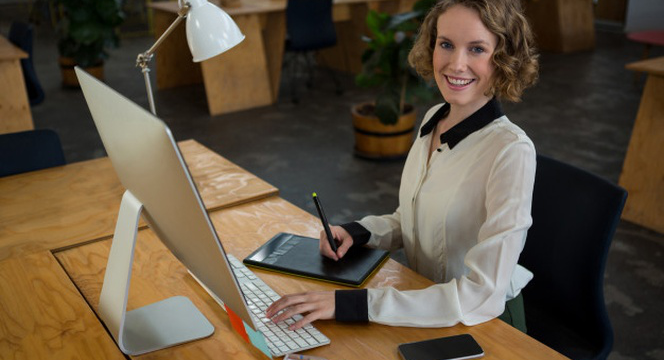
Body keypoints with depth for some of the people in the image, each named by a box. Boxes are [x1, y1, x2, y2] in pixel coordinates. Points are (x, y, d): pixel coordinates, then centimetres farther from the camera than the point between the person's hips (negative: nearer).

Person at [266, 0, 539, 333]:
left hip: (484, 323, -5)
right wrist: (358, 231, -7)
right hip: (423, 310, 6)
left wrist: (350, 304, -32)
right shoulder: (434, 119, -1)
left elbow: (482, 296, -28)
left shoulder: (511, 152, -24)